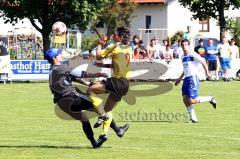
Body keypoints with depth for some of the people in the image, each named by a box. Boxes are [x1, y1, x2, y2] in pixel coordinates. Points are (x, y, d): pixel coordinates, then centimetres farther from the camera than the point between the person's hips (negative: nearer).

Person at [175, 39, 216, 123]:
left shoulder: (193, 55, -10)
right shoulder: (183, 57, 15)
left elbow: (203, 62, -10)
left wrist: (207, 72, -20)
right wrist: (180, 78, 26)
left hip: (193, 78, -8)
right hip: (186, 79, 8)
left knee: (191, 101, -13)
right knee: (185, 99, -2)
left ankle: (210, 99, 8)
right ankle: (193, 118, 5)